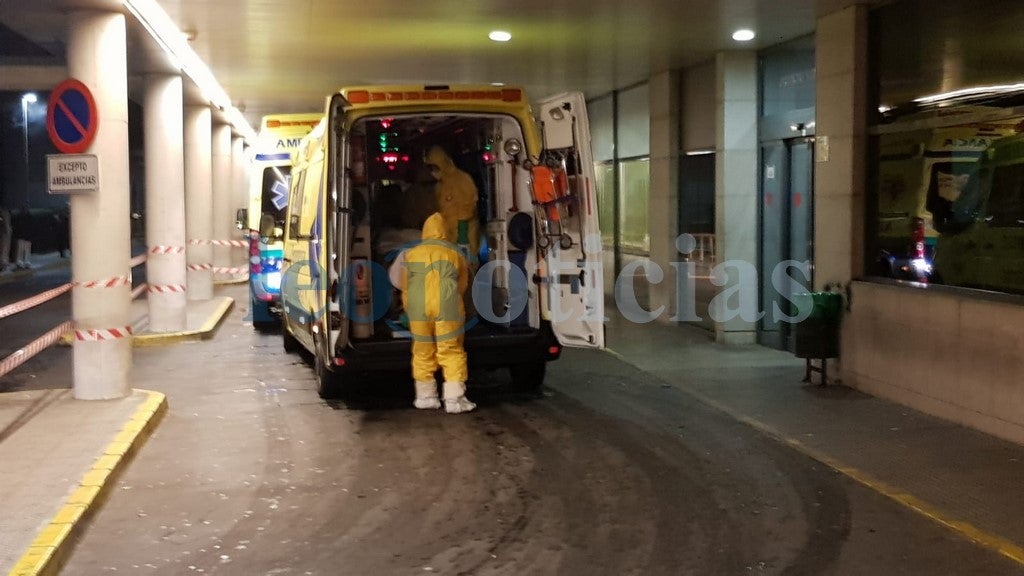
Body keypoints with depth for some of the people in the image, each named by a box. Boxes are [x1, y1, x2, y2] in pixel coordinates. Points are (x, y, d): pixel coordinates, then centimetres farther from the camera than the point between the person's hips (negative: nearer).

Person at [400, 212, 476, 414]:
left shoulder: (411, 253, 15)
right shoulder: (455, 253, 14)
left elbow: (405, 289, 18)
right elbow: (463, 285, 23)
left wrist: (410, 313, 30)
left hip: (418, 309, 1)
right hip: (448, 309, -1)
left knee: (423, 352, 11)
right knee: (452, 352, 3)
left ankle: (425, 397, 17)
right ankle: (454, 399, 0)